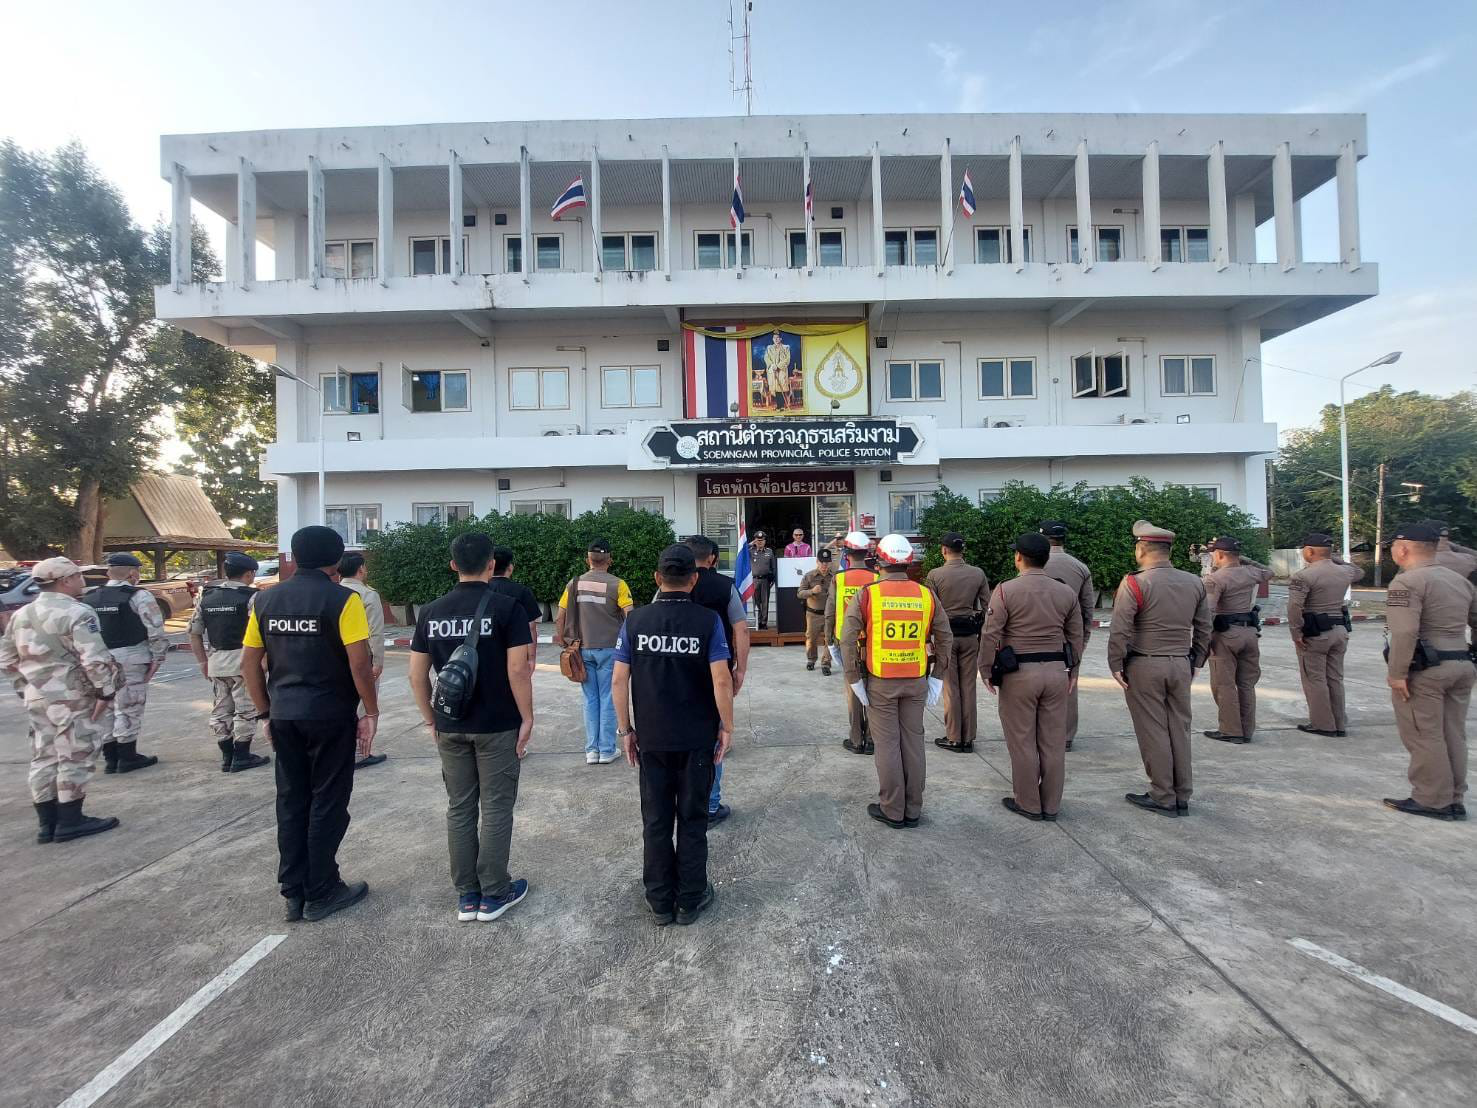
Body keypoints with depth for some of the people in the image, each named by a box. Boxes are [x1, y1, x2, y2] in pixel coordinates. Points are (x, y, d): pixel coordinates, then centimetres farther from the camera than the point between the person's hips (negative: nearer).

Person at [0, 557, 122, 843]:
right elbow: (95, 659, -21)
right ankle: (70, 822, 8)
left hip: (36, 697, 8)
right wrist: (106, 691, -13)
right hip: (73, 697, -8)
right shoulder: (76, 613, -15)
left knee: (44, 759, 14)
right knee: (74, 758, 1)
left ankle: (47, 823, 20)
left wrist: (25, 688, 21)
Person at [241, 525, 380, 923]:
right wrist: (371, 712, -6)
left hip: (284, 716, 5)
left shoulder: (265, 600, 5)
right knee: (327, 803, 7)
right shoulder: (342, 599, -13)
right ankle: (321, 893, 18)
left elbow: (249, 663, 8)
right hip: (331, 716, -5)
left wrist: (265, 713, 16)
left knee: (291, 802, 15)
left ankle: (293, 893, 24)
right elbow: (360, 662, -17)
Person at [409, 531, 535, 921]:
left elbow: (417, 675, 4)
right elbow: (517, 670, -17)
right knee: (496, 808, 8)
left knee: (459, 808, 14)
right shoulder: (506, 607, -12)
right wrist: (527, 718, -7)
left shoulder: (431, 612, 2)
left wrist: (431, 720, 15)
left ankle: (466, 896, 24)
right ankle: (493, 894, 18)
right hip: (497, 726, -4)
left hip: (450, 727, 4)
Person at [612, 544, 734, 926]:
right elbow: (721, 680, -16)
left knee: (656, 821, 14)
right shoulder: (708, 621, -11)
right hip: (697, 738, -2)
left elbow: (619, 680, -4)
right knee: (692, 820, 13)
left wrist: (626, 730, 5)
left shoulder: (635, 620, -5)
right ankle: (690, 900, 25)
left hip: (651, 738, 2)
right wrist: (727, 727, -4)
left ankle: (660, 902, 27)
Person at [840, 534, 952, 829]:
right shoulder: (926, 595, 0)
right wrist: (937, 677, 10)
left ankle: (892, 811, 18)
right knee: (913, 743, 13)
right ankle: (913, 810, 25)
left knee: (887, 745, 7)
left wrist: (854, 680, -4)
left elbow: (847, 640, -11)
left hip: (880, 683, -3)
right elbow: (945, 639, 3)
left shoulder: (866, 595, -8)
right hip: (916, 682, 3)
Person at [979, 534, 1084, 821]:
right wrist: (1072, 671, 20)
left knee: (1022, 741, 7)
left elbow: (990, 635, -12)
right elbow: (1076, 636, 10)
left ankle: (1028, 804, 18)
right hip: (1057, 672, 5)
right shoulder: (1066, 592, 4)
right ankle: (1051, 805, 24)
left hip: (1019, 674, -5)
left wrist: (987, 671, -3)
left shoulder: (1006, 590, -10)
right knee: (1053, 741, 12)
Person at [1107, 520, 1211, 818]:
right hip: (1181, 665, 6)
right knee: (1180, 730, 13)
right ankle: (1182, 797, 22)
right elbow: (1204, 629, 11)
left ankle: (1163, 798, 12)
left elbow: (1120, 631, -16)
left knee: (1154, 732, 3)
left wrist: (1116, 666, -8)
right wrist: (1195, 662, 20)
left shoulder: (1135, 583, -13)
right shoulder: (1195, 583, 6)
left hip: (1144, 667, -6)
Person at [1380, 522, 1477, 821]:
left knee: (1424, 737, 0)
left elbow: (1405, 632, -23)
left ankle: (1433, 801, 6)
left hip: (1424, 670, -9)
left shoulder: (1407, 582, -15)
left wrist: (1397, 673, -19)